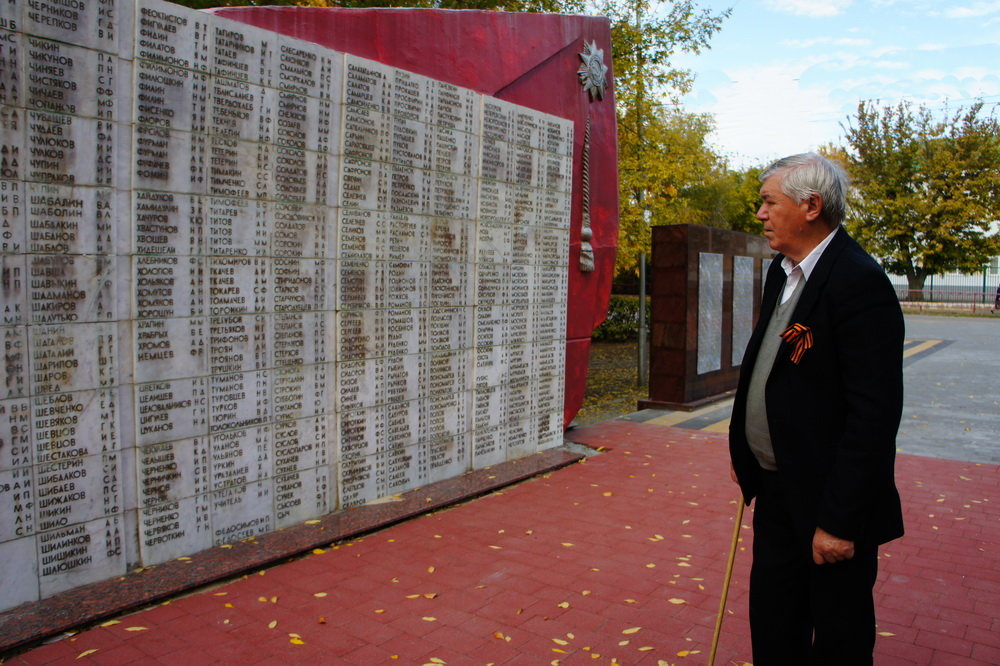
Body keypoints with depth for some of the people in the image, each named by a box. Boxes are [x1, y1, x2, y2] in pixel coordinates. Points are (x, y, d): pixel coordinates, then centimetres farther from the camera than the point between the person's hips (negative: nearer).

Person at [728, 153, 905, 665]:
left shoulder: (858, 282, -20)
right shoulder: (782, 271, 8)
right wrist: (745, 453, 16)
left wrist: (839, 519, -23)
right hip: (776, 490, 8)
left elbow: (875, 413, -24)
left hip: (827, 504, -8)